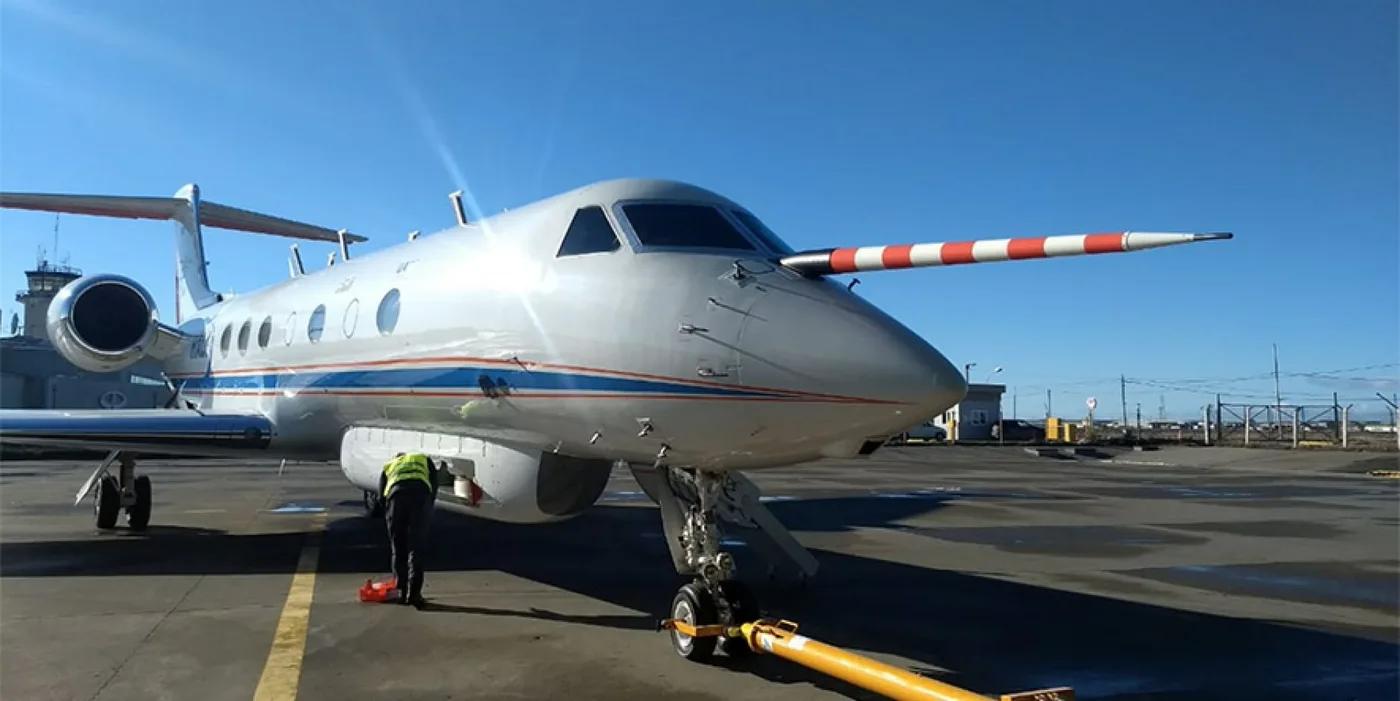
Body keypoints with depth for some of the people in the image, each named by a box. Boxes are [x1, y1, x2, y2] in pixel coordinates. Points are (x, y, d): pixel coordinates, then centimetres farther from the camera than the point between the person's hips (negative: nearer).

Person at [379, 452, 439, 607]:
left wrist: (389, 520, 31)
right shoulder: (423, 459, 36)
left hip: (395, 494, 1)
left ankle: (402, 592, 15)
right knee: (417, 548, 4)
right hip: (421, 493, -1)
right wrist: (429, 508, 20)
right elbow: (434, 482, 18)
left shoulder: (387, 466, 37)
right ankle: (414, 593, -3)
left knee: (398, 549, 13)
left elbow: (382, 496, 26)